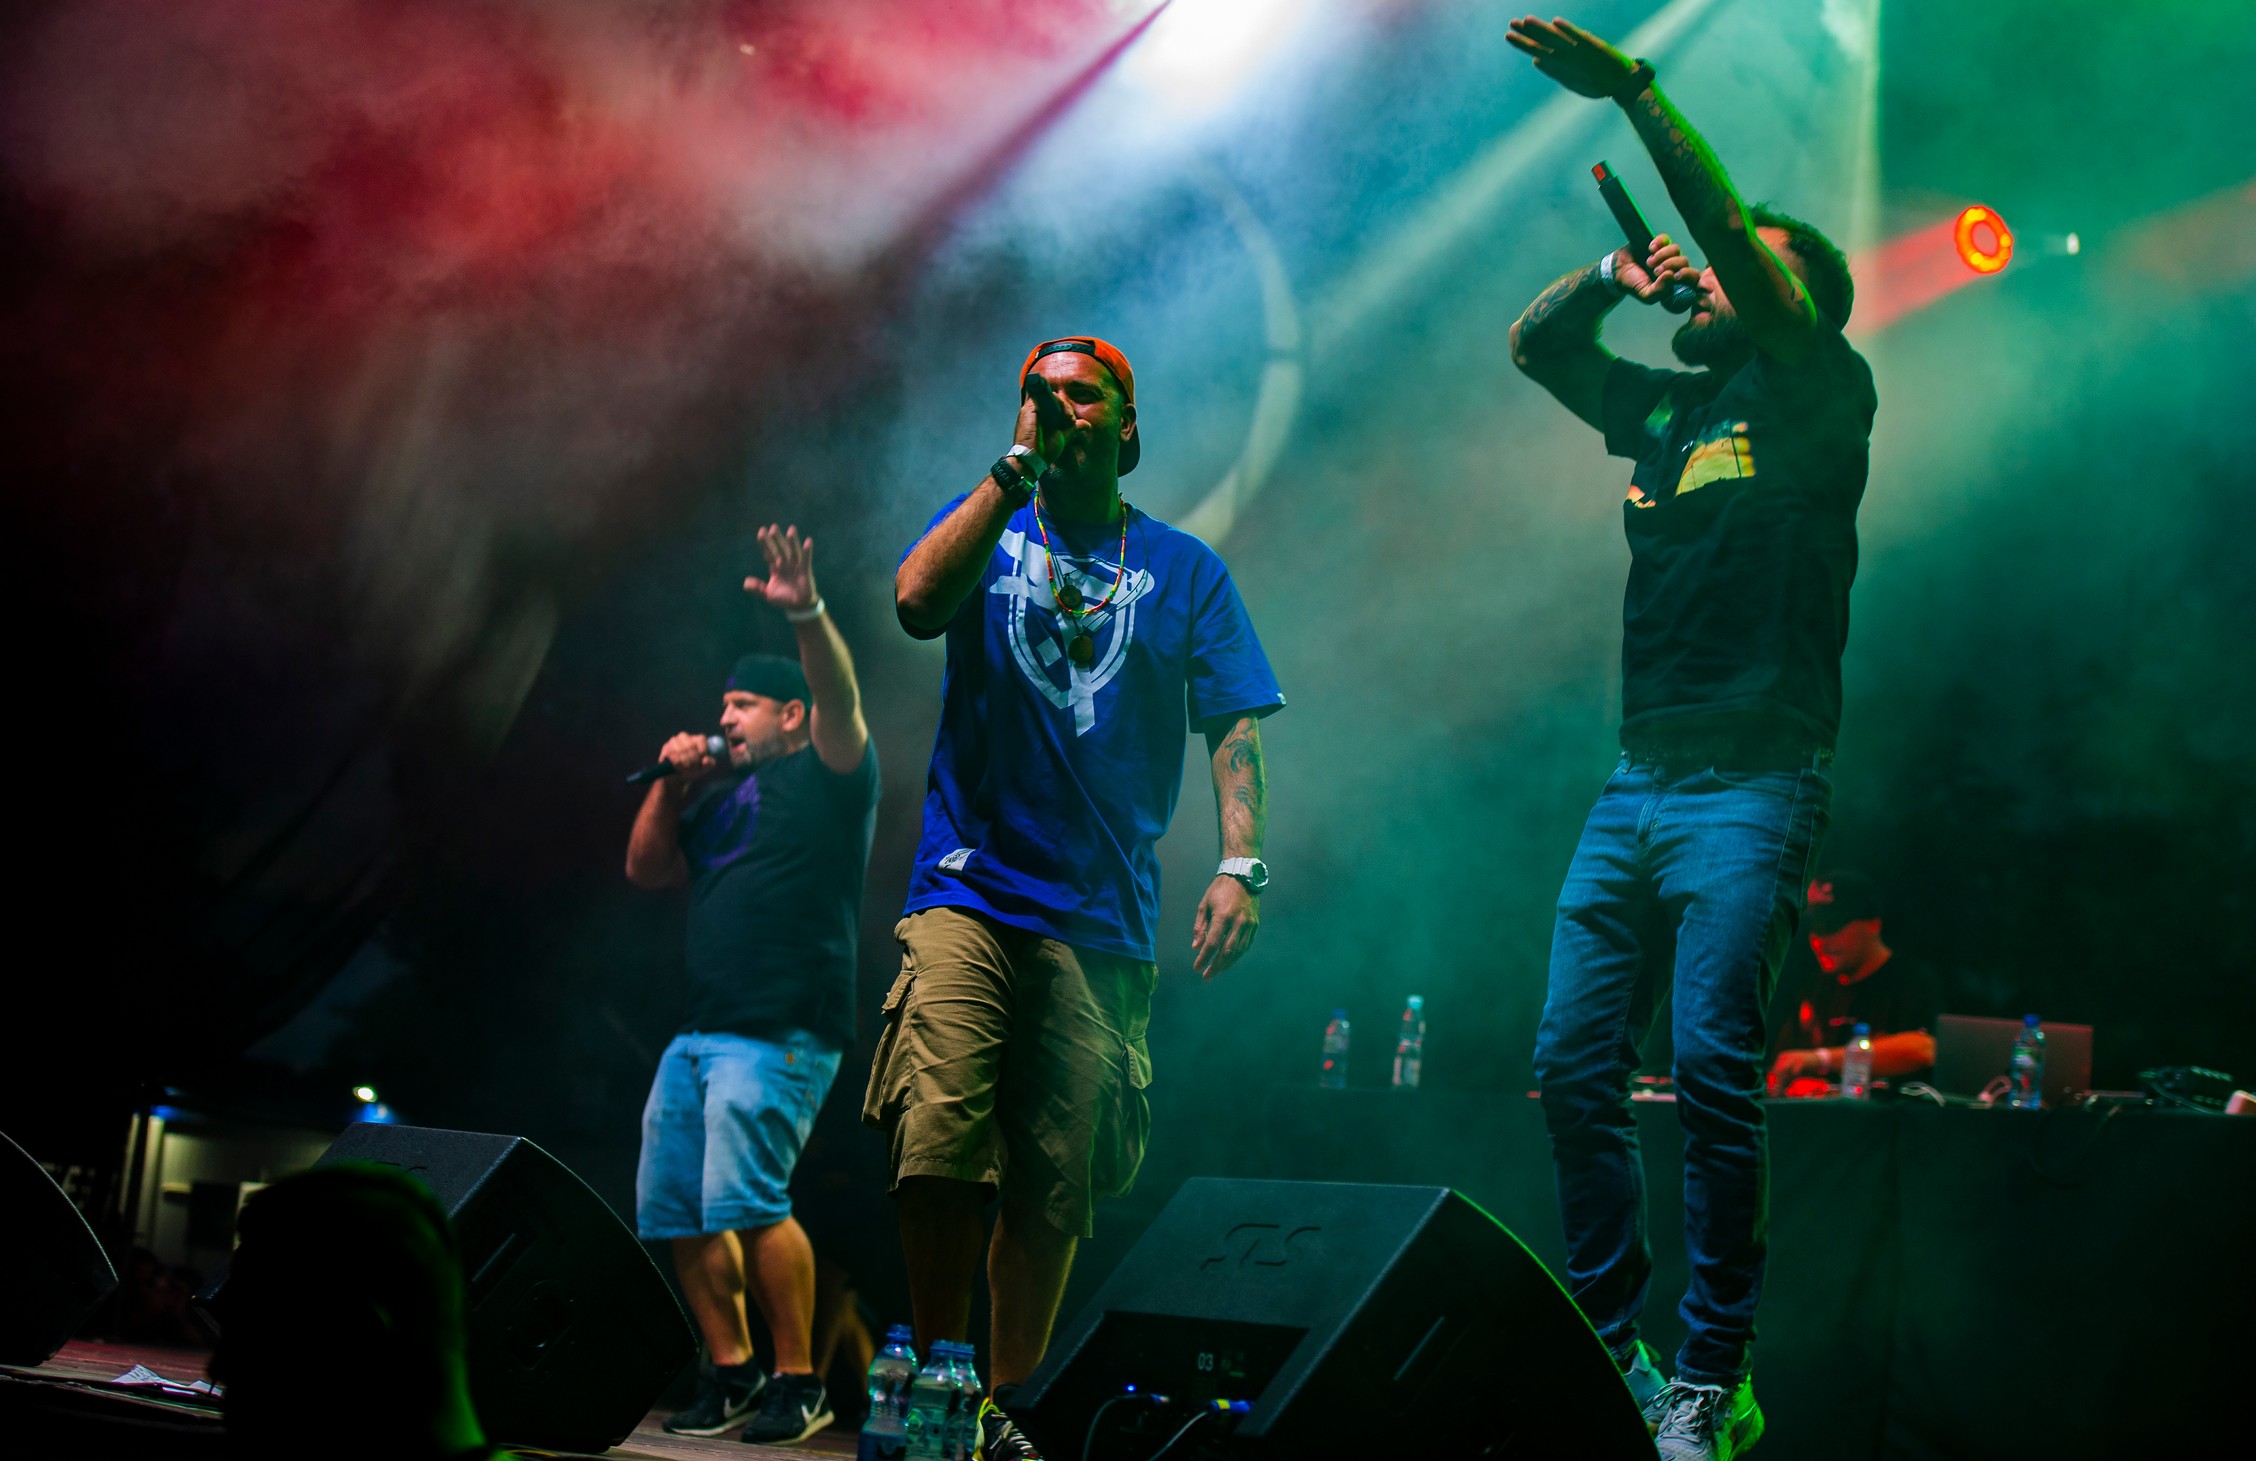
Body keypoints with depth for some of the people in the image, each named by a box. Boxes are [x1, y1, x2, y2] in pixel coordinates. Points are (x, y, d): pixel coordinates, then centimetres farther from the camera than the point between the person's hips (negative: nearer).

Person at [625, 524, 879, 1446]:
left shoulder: (825, 778, 3)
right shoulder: (721, 801, 24)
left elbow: (841, 702, -15)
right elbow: (646, 870, 24)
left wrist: (807, 616, -31)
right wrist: (670, 787, 10)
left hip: (782, 1031, -9)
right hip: (700, 1030, 9)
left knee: (745, 1199, -21)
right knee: (672, 1209, 6)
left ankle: (799, 1381, -13)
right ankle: (731, 1372, 15)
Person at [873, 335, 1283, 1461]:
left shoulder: (1182, 568, 14)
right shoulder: (988, 523, 13)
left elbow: (1232, 726, 7)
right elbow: (917, 600, -9)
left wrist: (1239, 864, -8)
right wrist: (1018, 464, -10)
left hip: (1103, 917, 1)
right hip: (968, 893, -1)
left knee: (1054, 1189, 0)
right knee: (934, 1152, -16)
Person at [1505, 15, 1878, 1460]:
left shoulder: (1817, 396, 0)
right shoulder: (1667, 406, 19)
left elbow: (1744, 246, -14)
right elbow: (1533, 345, 27)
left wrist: (1638, 94, -15)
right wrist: (1617, 273, 12)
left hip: (1751, 787, -7)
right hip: (1639, 782, 7)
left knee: (1713, 1073, -13)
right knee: (1575, 1064, 2)